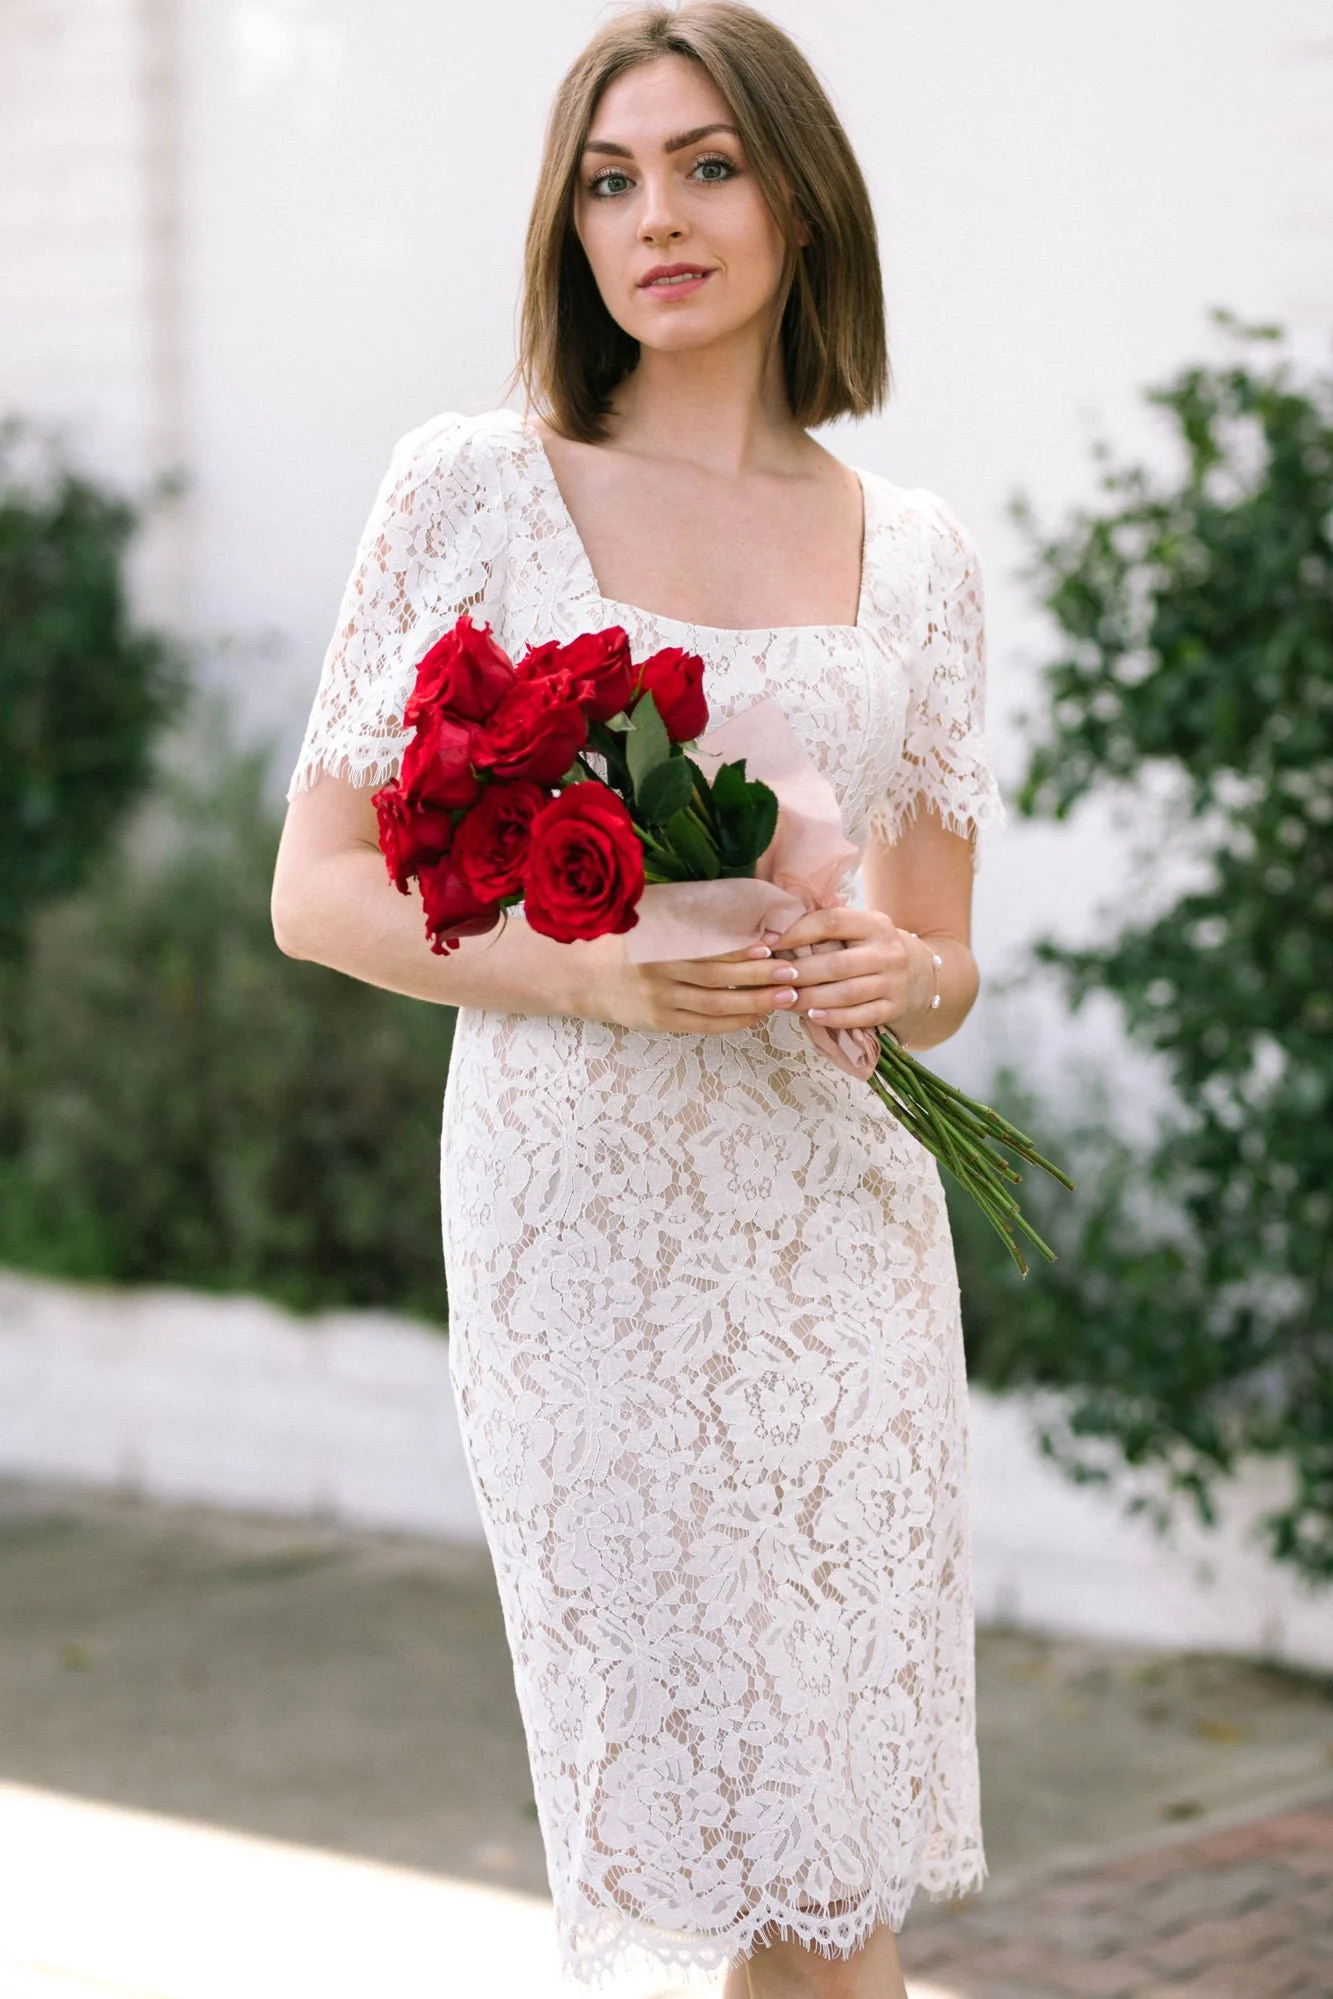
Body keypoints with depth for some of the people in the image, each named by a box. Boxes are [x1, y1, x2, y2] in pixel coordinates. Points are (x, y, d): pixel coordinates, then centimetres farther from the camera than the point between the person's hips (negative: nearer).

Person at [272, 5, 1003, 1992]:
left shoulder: (915, 551, 10)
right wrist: (590, 970, -15)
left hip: (841, 1228, 3)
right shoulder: (476, 489, 0)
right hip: (586, 1221, -3)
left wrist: (904, 971, -8)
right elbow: (320, 893, 0)